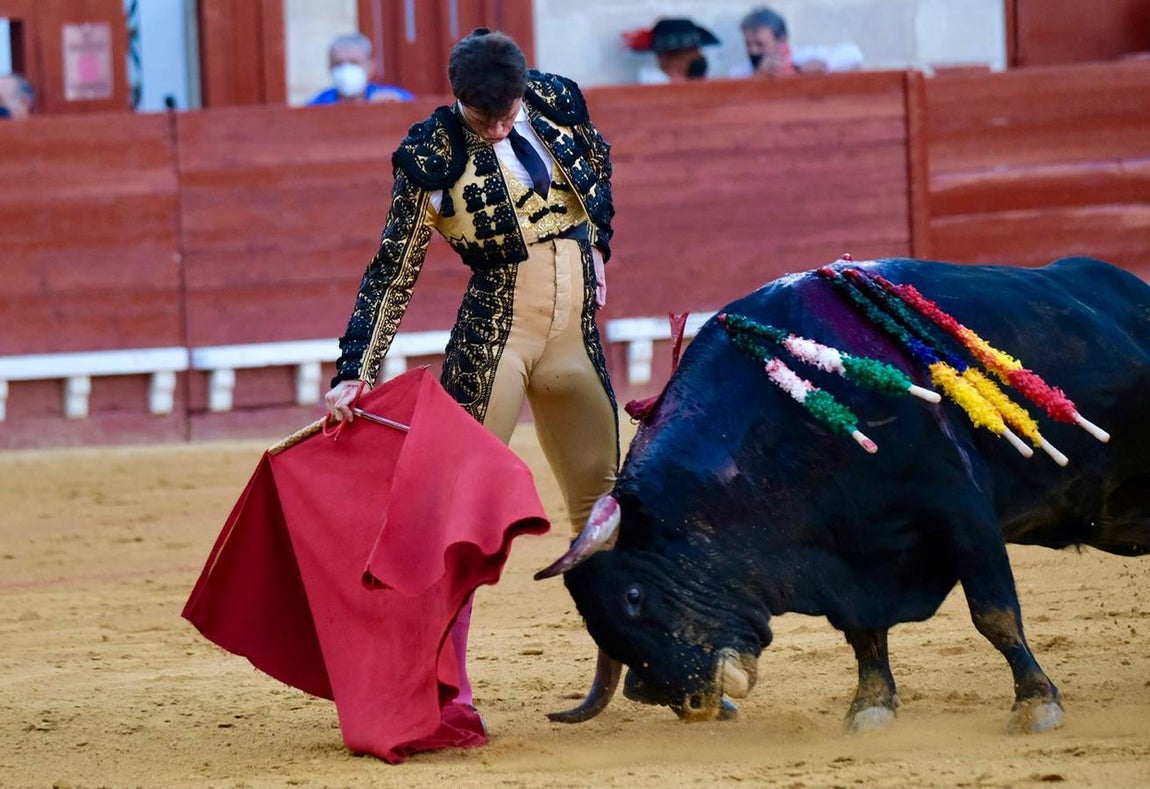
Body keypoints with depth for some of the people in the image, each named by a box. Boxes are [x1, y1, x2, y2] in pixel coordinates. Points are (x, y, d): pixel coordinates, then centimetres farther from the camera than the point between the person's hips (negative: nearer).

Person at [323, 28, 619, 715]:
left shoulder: (557, 99, -2)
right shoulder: (431, 155, -13)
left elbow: (598, 162, 22)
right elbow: (393, 274, -11)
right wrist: (355, 373, -17)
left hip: (576, 336, 4)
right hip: (493, 341, -4)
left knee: (604, 507, 10)